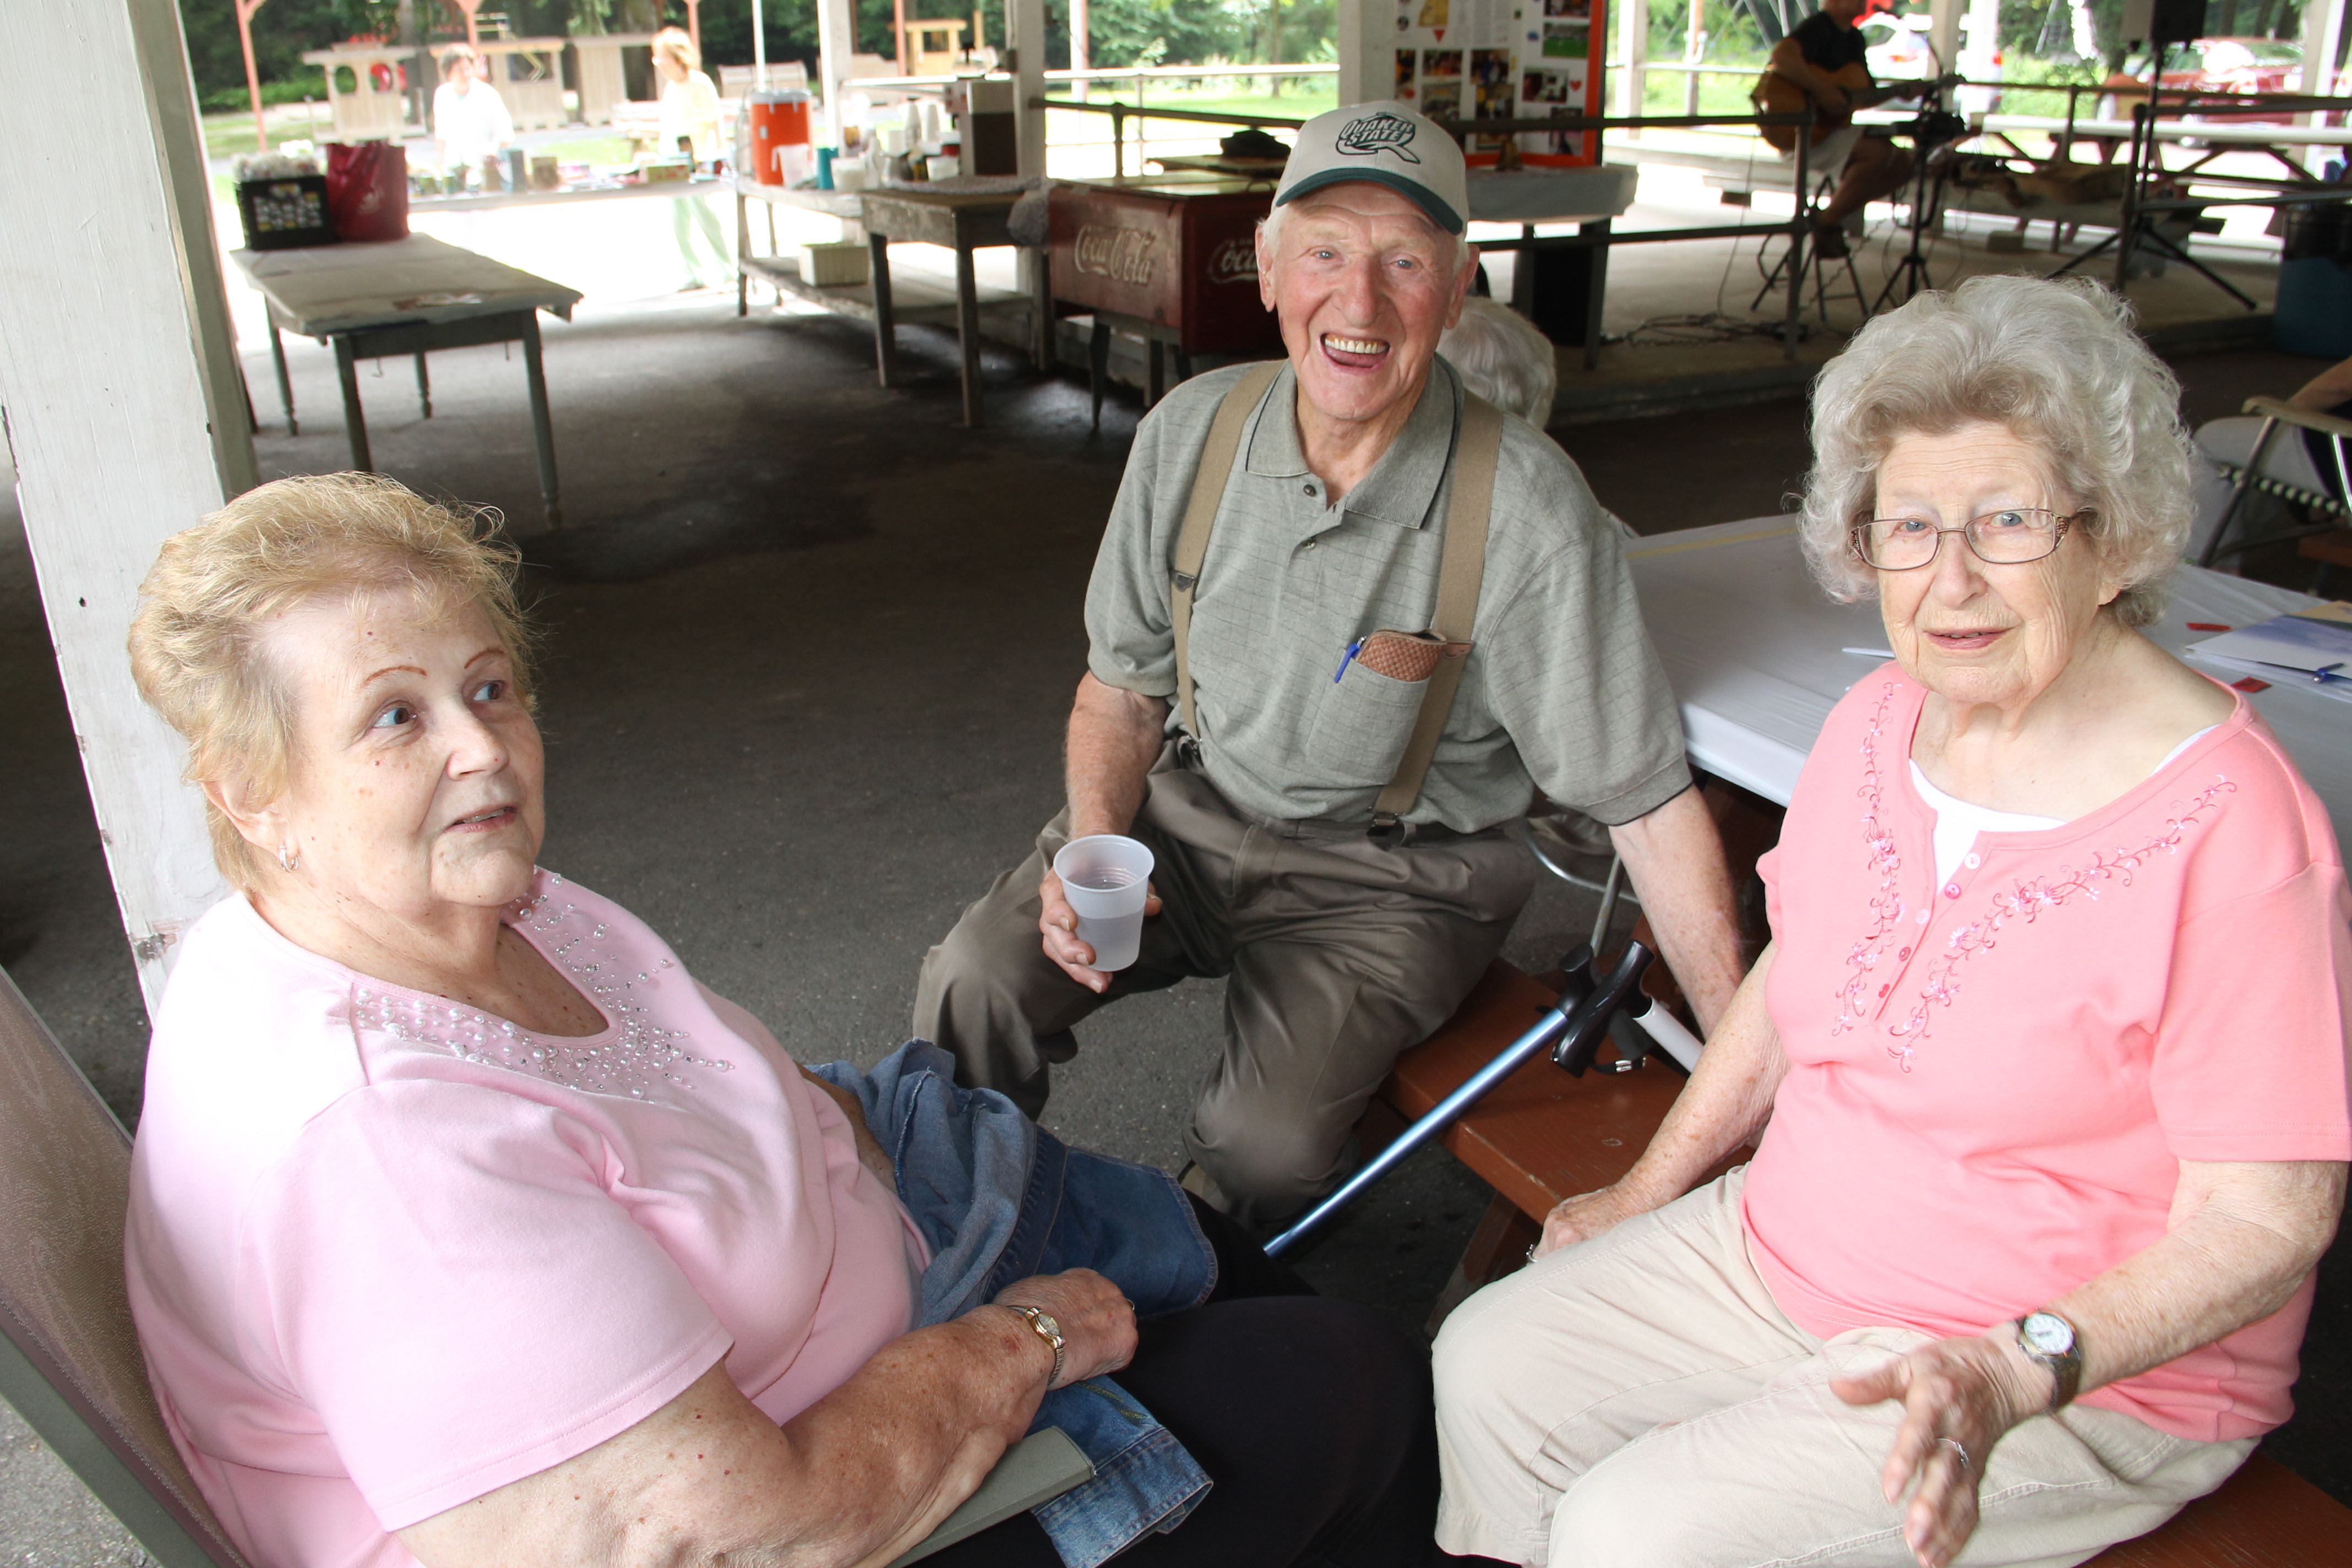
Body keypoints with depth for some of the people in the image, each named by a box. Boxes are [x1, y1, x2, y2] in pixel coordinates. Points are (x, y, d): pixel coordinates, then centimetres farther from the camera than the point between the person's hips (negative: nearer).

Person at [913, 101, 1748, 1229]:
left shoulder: (1526, 511, -20)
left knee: (1270, 1136, -25)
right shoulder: (1192, 430, -6)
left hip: (1394, 874, -3)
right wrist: (1093, 850, -12)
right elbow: (1123, 681, 6)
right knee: (976, 980, -17)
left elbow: (1649, 801, -15)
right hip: (1191, 809, 4)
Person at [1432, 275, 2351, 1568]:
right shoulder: (1881, 721, -2)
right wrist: (1651, 1185, 12)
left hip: (2088, 1376, -6)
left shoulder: (2230, 825, -23)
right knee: (1488, 1365, 0)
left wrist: (2014, 1375, -31)